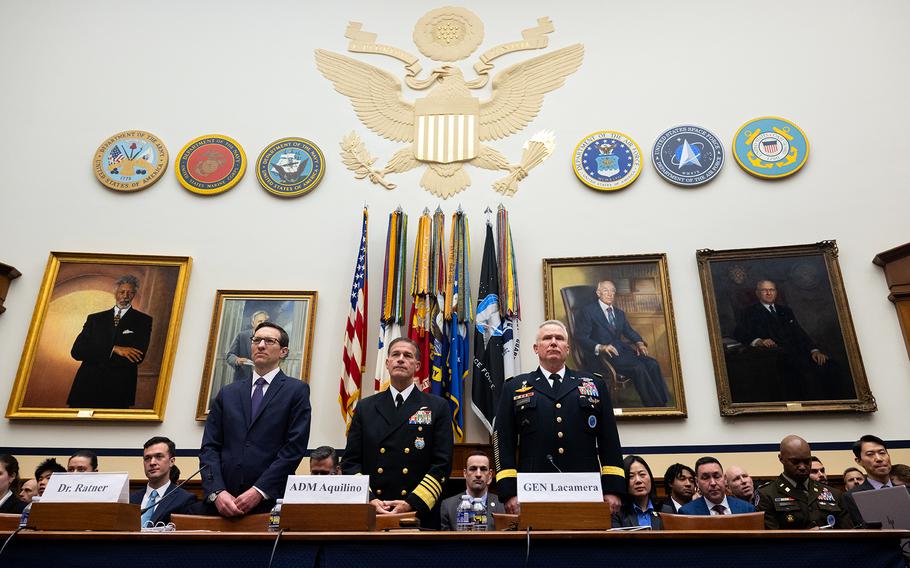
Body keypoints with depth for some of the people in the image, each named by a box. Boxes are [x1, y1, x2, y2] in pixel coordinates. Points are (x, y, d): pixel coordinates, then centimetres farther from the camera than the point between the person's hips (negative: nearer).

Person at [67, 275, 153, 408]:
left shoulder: (143, 321, 6)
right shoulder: (95, 319, 16)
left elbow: (137, 357, -7)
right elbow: (76, 351, 2)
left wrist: (95, 356, -4)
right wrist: (113, 349, -11)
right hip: (87, 386, 3)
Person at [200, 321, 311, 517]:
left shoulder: (297, 390, 0)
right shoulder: (227, 393, 12)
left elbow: (294, 448, -7)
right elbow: (209, 447, 6)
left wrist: (259, 492, -13)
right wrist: (216, 492, -8)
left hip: (270, 502, -3)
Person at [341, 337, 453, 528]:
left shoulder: (438, 407, 1)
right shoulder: (365, 408, 8)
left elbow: (442, 463, -4)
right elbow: (350, 461, 5)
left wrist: (412, 503, -13)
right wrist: (369, 500, -9)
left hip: (420, 515, -1)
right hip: (369, 514, 2)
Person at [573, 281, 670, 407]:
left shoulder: (619, 313, 23)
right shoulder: (587, 311, -1)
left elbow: (629, 331, 18)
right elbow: (580, 337, -10)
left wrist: (639, 342, -4)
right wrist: (600, 347, -26)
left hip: (621, 350, 7)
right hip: (600, 355, -7)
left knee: (652, 364, -18)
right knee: (638, 367, -27)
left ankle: (664, 404, -17)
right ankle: (653, 406, -19)